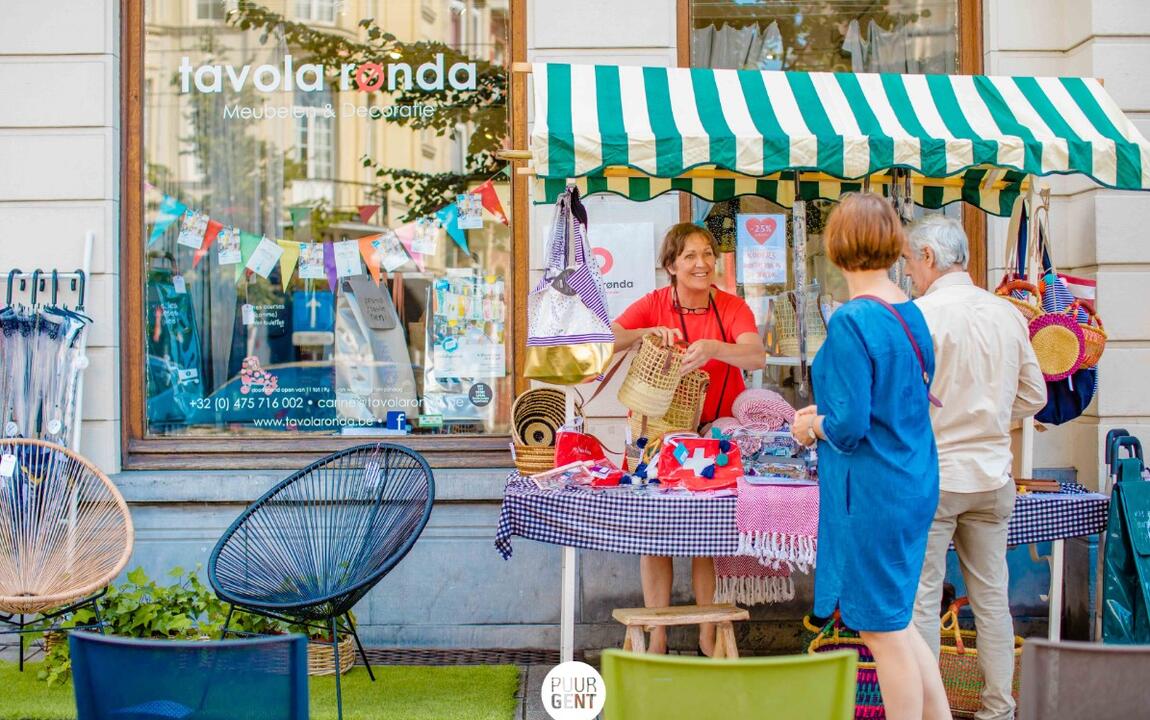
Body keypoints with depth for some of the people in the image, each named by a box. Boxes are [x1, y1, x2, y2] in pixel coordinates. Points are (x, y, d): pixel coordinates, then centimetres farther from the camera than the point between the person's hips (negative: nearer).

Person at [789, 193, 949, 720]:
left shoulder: (851, 323, -19)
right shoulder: (911, 314, 7)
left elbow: (849, 425, -21)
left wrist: (812, 426, -2)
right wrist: (825, 413, 16)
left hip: (870, 494, -9)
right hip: (914, 485, 9)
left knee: (885, 630, 3)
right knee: (895, 621, 20)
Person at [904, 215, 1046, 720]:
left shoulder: (920, 314, -14)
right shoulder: (1007, 313, 5)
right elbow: (1034, 395, 12)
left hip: (931, 476, -6)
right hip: (992, 477, 6)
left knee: (921, 599, 3)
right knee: (991, 597, 13)